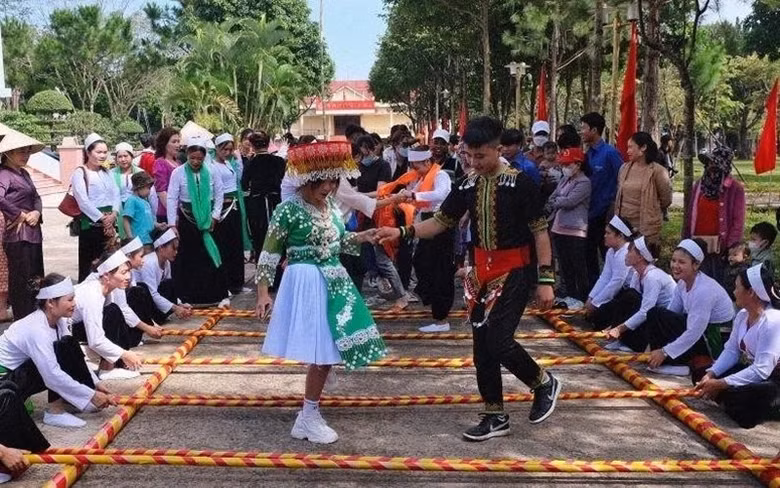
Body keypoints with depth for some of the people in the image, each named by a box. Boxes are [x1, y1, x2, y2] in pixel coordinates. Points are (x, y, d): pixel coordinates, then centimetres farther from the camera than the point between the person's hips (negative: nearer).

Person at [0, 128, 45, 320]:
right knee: (21, 282, -2)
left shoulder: (23, 173, 15)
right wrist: (19, 215, -18)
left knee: (36, 280, 14)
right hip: (18, 236, -9)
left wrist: (37, 212, -4)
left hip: (33, 234, 9)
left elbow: (36, 197, 17)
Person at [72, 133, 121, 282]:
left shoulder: (106, 172, 15)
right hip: (90, 223, -6)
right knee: (87, 264, -1)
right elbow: (83, 201, -13)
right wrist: (102, 218, -15)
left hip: (109, 224, 6)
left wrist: (113, 214, -10)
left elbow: (116, 195, 7)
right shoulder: (80, 173, -4)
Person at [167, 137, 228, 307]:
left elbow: (219, 194, 6)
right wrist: (172, 224, -12)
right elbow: (172, 199, -8)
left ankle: (220, 294, 10)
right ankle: (185, 297, 16)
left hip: (207, 219, 1)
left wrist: (215, 216, -1)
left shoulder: (211, 171, -3)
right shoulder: (178, 173, -8)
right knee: (186, 258, 6)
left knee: (212, 255, 3)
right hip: (187, 219, -1)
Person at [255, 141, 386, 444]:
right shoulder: (288, 210, -14)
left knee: (328, 351, 10)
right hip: (307, 283, -7)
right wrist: (262, 292, -13)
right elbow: (269, 253, -9)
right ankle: (308, 418, 10)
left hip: (333, 281, 7)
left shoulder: (332, 206, 6)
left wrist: (361, 238, 2)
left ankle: (310, 413, 25)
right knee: (321, 354, -5)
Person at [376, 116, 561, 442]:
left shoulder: (520, 183, -13)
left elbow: (540, 232, -11)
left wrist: (545, 279, -14)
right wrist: (402, 232, -8)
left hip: (514, 272, -6)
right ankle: (495, 417, 22)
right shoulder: (467, 185, 3)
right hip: (481, 272, 6)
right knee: (482, 348, 8)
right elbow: (440, 222, 7)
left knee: (499, 342, -15)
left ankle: (544, 384, 14)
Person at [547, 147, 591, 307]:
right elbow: (552, 199, 12)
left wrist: (554, 201, -3)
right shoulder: (565, 180, 14)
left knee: (577, 266, -1)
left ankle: (582, 298, 7)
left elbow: (569, 201, -19)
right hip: (559, 228, 8)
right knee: (564, 265, 14)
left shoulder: (584, 183, -10)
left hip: (575, 230, -8)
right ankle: (570, 295, 24)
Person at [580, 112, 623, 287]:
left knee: (609, 256, 3)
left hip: (605, 214, -7)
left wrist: (614, 209, -13)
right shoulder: (587, 155, 7)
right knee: (589, 256, 14)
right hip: (589, 213, 7)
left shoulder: (610, 153, -13)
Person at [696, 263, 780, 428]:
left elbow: (761, 370, -31)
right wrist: (711, 374, -12)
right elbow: (731, 351, 5)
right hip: (750, 370, 9)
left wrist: (720, 384, -28)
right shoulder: (742, 315, 1)